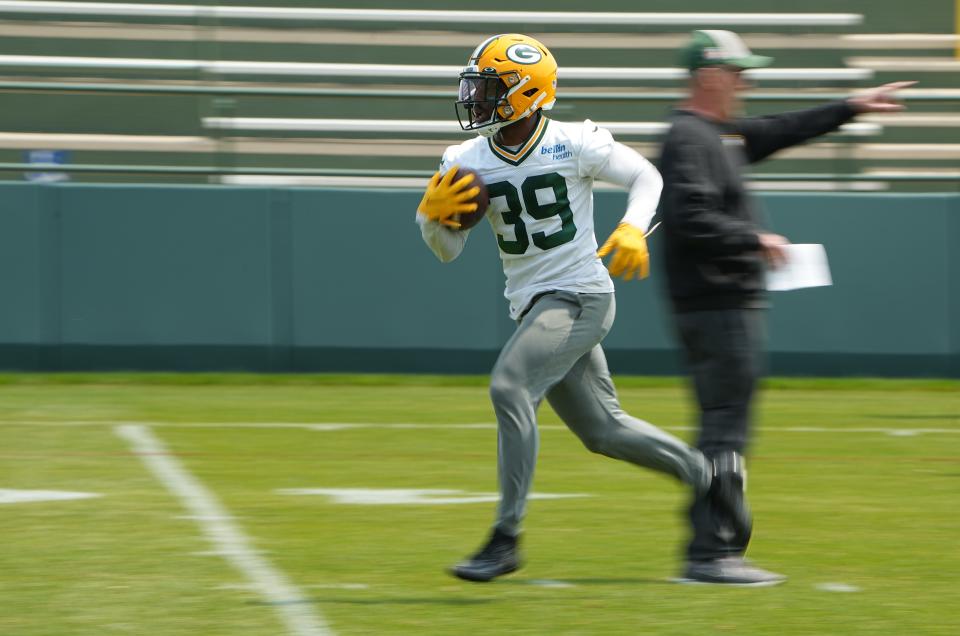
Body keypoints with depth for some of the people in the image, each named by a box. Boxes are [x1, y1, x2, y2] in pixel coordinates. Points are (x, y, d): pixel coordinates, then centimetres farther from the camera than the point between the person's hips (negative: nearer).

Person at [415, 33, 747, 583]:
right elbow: (449, 250, 8)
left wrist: (633, 230, -15)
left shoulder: (574, 146, -12)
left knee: (510, 386, -24)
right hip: (533, 305, 7)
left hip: (581, 296, -7)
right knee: (600, 429, 11)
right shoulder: (468, 163, 2)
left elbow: (645, 176, 2)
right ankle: (704, 475, 32)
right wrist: (433, 214, -13)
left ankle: (506, 538, -20)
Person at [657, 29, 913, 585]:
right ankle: (711, 554, -12)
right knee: (725, 429, -11)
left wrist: (852, 108, 29)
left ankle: (721, 548, 14)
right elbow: (691, 221, -23)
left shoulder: (726, 134, 18)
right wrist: (757, 240, -17)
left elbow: (783, 131, 29)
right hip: (715, 305, -11)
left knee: (726, 430, 11)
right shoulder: (687, 138, -13)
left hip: (734, 304, 11)